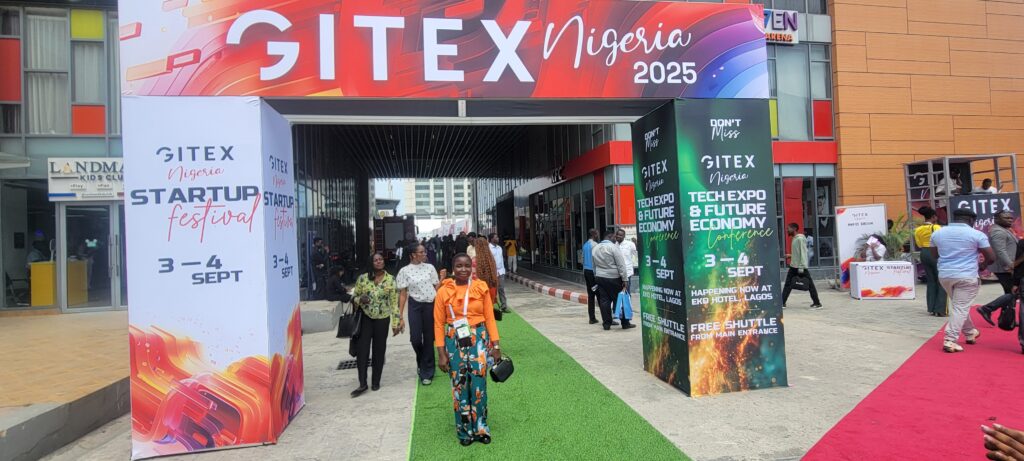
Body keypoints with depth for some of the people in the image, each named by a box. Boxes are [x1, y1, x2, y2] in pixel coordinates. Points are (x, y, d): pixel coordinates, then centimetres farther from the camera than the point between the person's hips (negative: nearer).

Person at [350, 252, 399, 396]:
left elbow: (394, 302, -2)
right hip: (365, 318, 1)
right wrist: (360, 300, -16)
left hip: (382, 319, 0)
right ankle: (362, 383, 4)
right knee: (362, 350, -5)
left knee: (379, 351, 7)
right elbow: (354, 297, 8)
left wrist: (396, 322, -6)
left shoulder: (390, 279, -4)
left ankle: (376, 382, 21)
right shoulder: (362, 278, -2)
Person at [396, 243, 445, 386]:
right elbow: (402, 294, -1)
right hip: (415, 306, -1)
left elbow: (436, 288, 8)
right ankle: (421, 362, 29)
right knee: (415, 338, -4)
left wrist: (442, 278, -10)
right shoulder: (405, 271, -2)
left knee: (429, 339, 6)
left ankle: (427, 372, 20)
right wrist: (401, 316, -4)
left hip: (431, 305, 1)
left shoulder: (430, 267, 3)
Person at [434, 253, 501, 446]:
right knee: (459, 385, 6)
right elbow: (439, 323, -2)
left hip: (478, 339, 0)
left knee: (479, 384, 2)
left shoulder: (481, 288, 0)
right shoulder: (444, 291, -4)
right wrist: (441, 353, -4)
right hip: (455, 341, 0)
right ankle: (465, 431, 22)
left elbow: (490, 318, 2)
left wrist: (495, 345, 0)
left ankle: (480, 428, 20)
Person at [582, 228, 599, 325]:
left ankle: (592, 318, 11)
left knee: (590, 295, 9)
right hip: (593, 271, -8)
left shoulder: (585, 244, 13)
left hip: (586, 271, 8)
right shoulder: (594, 245, -12)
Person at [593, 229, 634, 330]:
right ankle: (625, 323, 9)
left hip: (599, 277, 6)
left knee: (604, 300, 8)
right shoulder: (613, 247, -11)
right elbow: (621, 265, -13)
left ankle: (607, 323, 9)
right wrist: (625, 279, -11)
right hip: (613, 278, -6)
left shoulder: (595, 248, 10)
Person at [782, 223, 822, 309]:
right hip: (793, 266, 9)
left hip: (800, 267, -9)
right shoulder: (794, 239, 13)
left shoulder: (800, 239, -14)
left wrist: (801, 267, -22)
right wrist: (791, 256, 15)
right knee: (788, 284, 6)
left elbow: (803, 253, -19)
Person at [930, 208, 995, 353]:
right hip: (967, 276, -5)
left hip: (944, 275, 5)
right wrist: (982, 265, 15)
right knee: (961, 308, -2)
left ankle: (970, 332, 37)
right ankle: (950, 341, -8)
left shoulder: (937, 233, 6)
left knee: (960, 306, 23)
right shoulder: (976, 234, -6)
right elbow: (991, 257, -4)